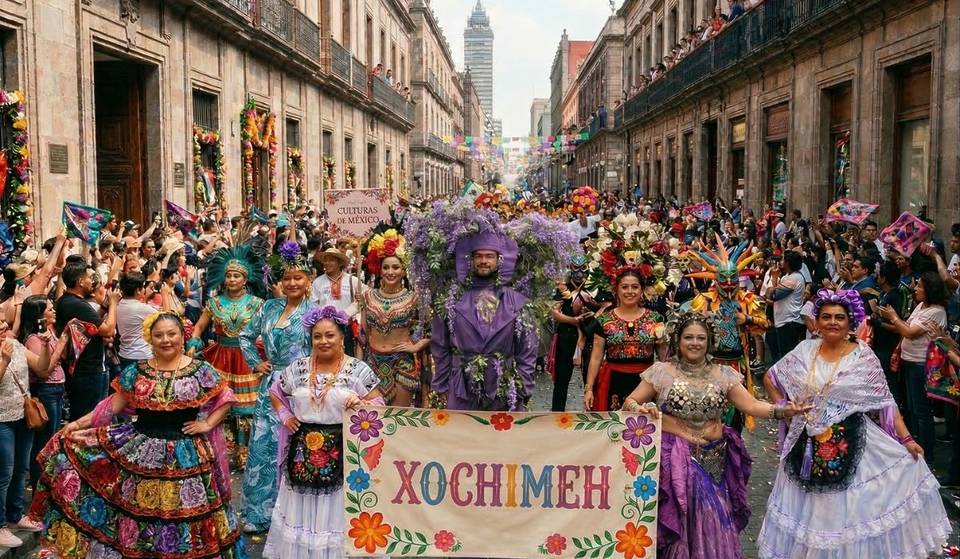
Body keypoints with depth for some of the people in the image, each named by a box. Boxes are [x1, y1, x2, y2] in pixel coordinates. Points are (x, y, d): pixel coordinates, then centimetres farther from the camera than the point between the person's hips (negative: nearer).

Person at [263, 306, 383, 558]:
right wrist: (285, 416, 6)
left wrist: (361, 404, -24)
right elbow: (275, 392, 19)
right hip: (303, 453, 3)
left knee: (337, 512, 3)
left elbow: (379, 405, -5)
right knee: (302, 512, 13)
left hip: (343, 454, -3)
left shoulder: (358, 370, -5)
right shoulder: (298, 368, 5)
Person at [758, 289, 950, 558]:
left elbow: (885, 402, -5)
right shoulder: (804, 351, 0)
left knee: (850, 509, 3)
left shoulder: (863, 357, -6)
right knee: (811, 509, 13)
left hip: (851, 447, -2)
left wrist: (906, 439, -11)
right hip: (808, 446, 3)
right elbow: (770, 378, 11)